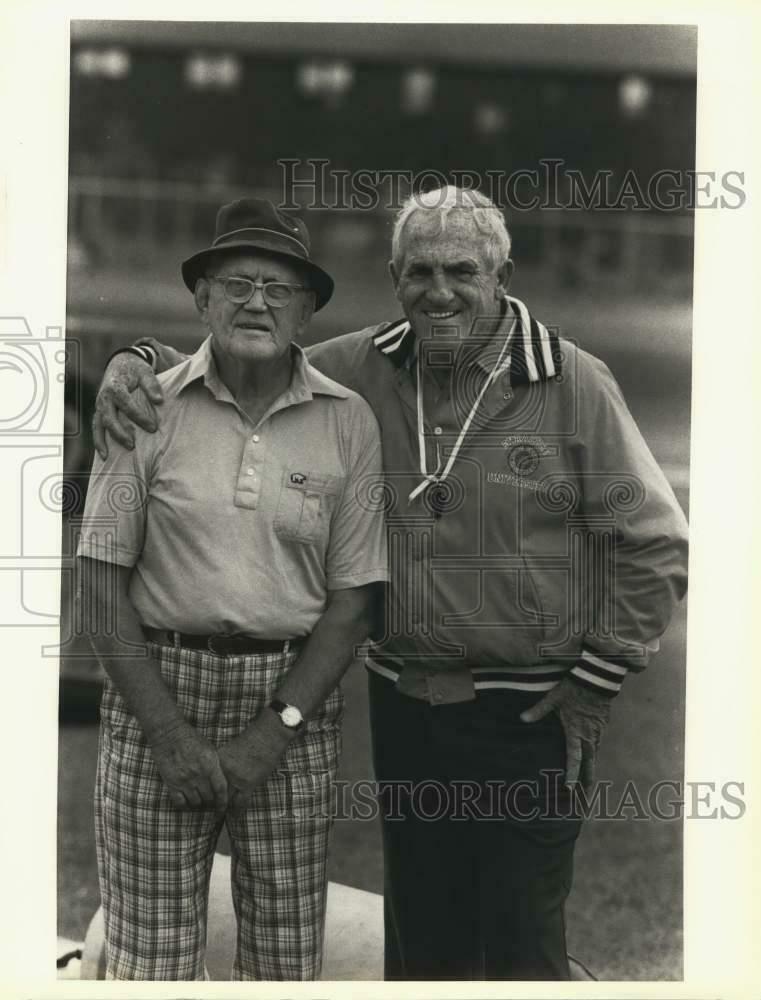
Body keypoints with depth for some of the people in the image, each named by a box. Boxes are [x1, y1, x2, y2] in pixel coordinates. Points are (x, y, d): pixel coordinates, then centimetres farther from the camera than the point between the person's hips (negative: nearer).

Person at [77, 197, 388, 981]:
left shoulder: (348, 423, 1)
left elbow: (352, 599, 0)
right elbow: (102, 587, -3)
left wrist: (274, 731, -8)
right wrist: (170, 732, -9)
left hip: (293, 705, 1)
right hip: (156, 690, -1)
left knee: (287, 958, 7)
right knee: (151, 959, 3)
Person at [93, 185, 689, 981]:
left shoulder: (573, 385, -8)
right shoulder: (360, 371, 1)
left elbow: (655, 547, -5)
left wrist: (594, 684, -6)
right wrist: (138, 367, -6)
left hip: (528, 719, -4)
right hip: (403, 708, 4)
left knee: (521, 949, 7)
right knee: (420, 946, 18)